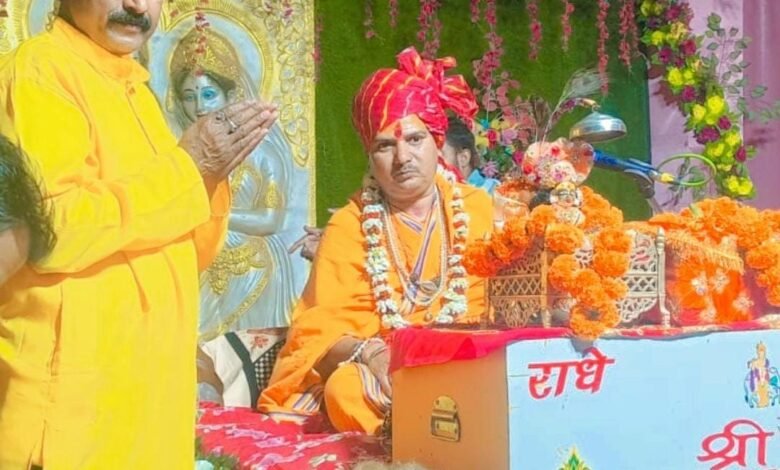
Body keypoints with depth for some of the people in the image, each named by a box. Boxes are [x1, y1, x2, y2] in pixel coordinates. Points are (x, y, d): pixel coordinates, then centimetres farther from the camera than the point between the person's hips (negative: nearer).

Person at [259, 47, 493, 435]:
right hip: (380, 369, 0)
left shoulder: (476, 209, 10)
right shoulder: (348, 225, 5)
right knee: (347, 390, -33)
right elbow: (324, 328, -4)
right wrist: (368, 352, -25)